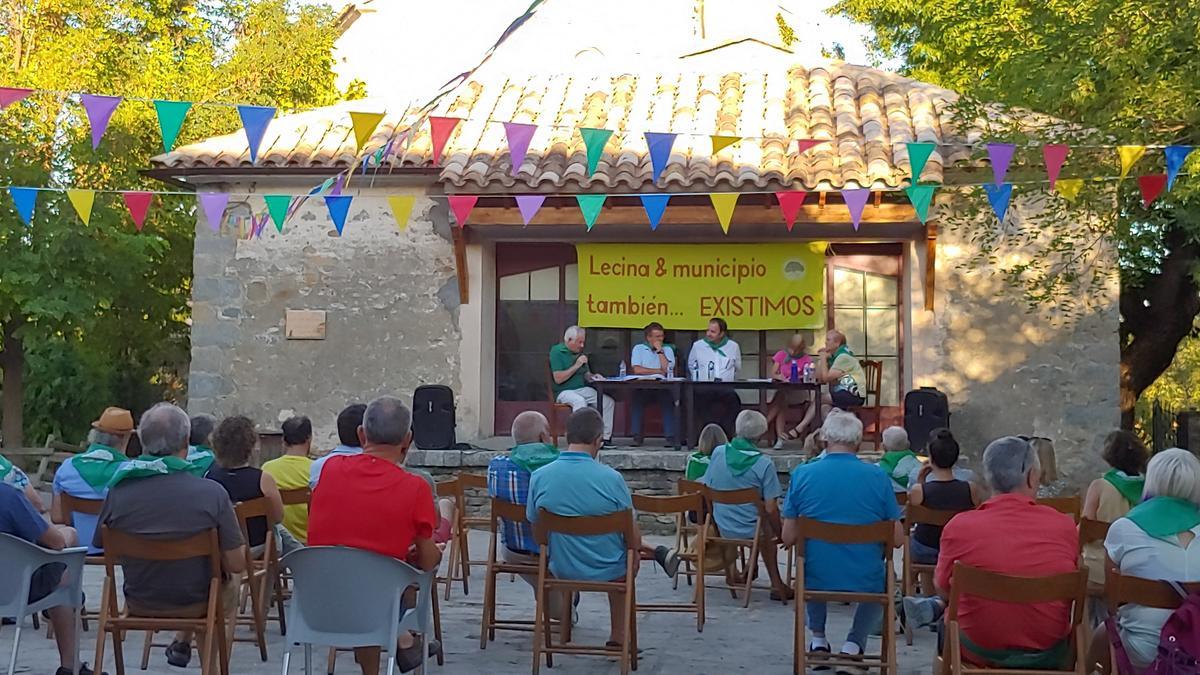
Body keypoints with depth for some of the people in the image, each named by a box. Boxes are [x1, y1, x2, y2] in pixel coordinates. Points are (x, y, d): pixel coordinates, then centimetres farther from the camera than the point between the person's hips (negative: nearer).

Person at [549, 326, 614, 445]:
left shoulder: (579, 352, 16)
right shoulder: (557, 351, -7)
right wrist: (576, 366, -15)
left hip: (582, 389, 7)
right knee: (580, 402, -38)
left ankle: (605, 437, -10)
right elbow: (558, 379, -15)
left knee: (609, 401, -11)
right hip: (564, 391, -7)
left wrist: (592, 376, -2)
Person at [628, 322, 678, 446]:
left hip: (663, 388, 1)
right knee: (637, 397, -31)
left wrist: (659, 351, -2)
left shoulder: (667, 349, 14)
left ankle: (670, 436, -25)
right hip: (643, 387, 0)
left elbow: (667, 369, -4)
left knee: (668, 398, -31)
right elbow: (637, 370, -6)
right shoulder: (639, 348, 10)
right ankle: (637, 436, -22)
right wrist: (658, 371, -3)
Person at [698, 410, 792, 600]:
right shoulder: (764, 463, -18)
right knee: (769, 530, 32)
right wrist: (779, 534, 0)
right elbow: (770, 508, -17)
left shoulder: (718, 453, -9)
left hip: (721, 528, 3)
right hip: (751, 530, -3)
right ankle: (776, 584, 33)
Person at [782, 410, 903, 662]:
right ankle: (854, 644, 20)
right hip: (865, 581, -1)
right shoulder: (877, 477, -8)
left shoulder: (802, 474, -7)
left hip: (817, 579, 1)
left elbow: (788, 538, -4)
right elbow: (897, 539, -4)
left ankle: (818, 639, 37)